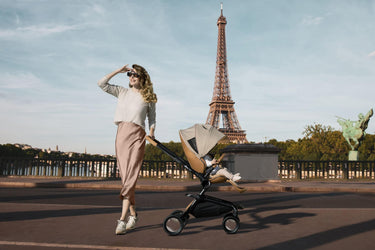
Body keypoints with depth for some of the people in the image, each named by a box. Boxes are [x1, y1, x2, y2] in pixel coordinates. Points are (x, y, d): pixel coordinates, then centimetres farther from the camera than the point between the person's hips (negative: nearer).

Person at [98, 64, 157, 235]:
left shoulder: (148, 97, 11)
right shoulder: (122, 92, 18)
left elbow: (152, 118, 14)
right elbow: (102, 84, 14)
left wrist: (151, 134, -2)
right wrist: (119, 71, 11)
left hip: (137, 136, -3)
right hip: (121, 134, 4)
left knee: (130, 178, -12)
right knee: (125, 177, 4)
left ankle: (122, 219, -15)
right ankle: (133, 215, 16)